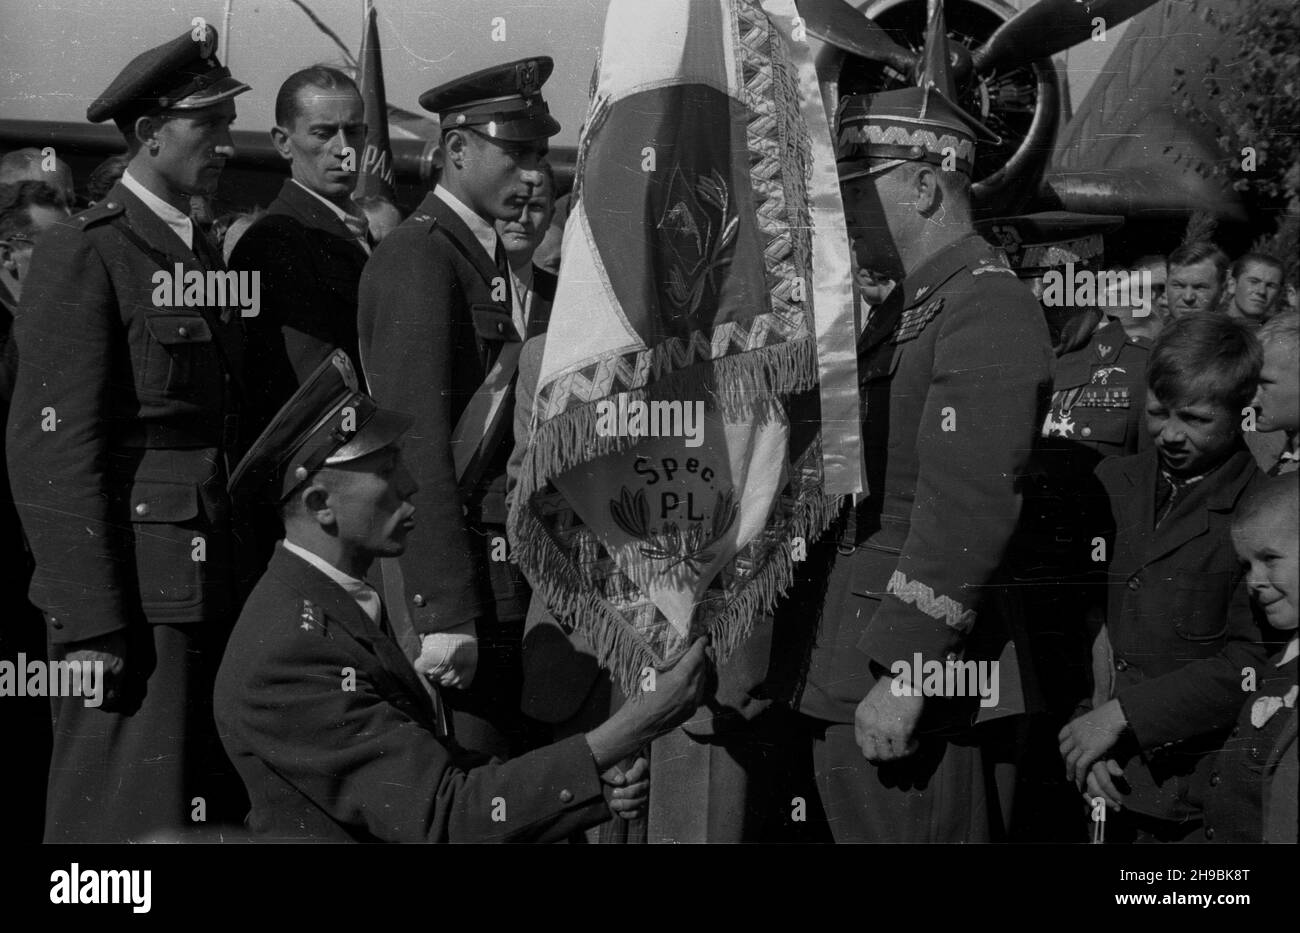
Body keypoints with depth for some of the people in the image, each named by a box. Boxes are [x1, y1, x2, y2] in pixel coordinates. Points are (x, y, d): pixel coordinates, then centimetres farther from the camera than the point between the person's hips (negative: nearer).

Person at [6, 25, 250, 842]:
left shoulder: (204, 252, 16)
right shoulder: (85, 254, -9)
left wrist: (245, 582, 10)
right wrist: (89, 625, -18)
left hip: (212, 588, 8)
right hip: (135, 595, -8)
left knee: (217, 806, 11)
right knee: (131, 821, -4)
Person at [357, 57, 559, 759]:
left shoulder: (488, 255, 17)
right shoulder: (417, 258, -13)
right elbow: (417, 445, -19)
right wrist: (445, 614, -23)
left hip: (498, 583, 9)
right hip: (445, 578, -9)